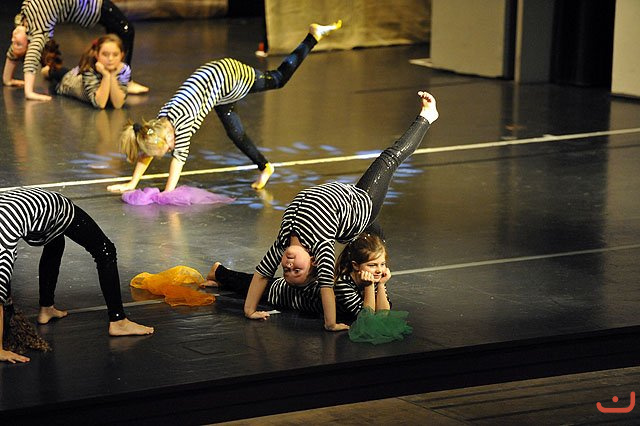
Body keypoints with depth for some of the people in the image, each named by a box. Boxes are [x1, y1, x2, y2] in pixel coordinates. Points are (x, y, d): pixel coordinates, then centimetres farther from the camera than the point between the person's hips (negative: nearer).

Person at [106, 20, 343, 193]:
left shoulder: (182, 121, -36)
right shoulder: (158, 125, -17)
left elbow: (179, 156, -35)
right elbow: (145, 153, -6)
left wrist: (167, 194, -35)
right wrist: (132, 183, -9)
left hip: (228, 74, -6)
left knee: (279, 79, 14)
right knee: (236, 134, 15)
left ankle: (314, 36, 30)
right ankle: (264, 167, 37)